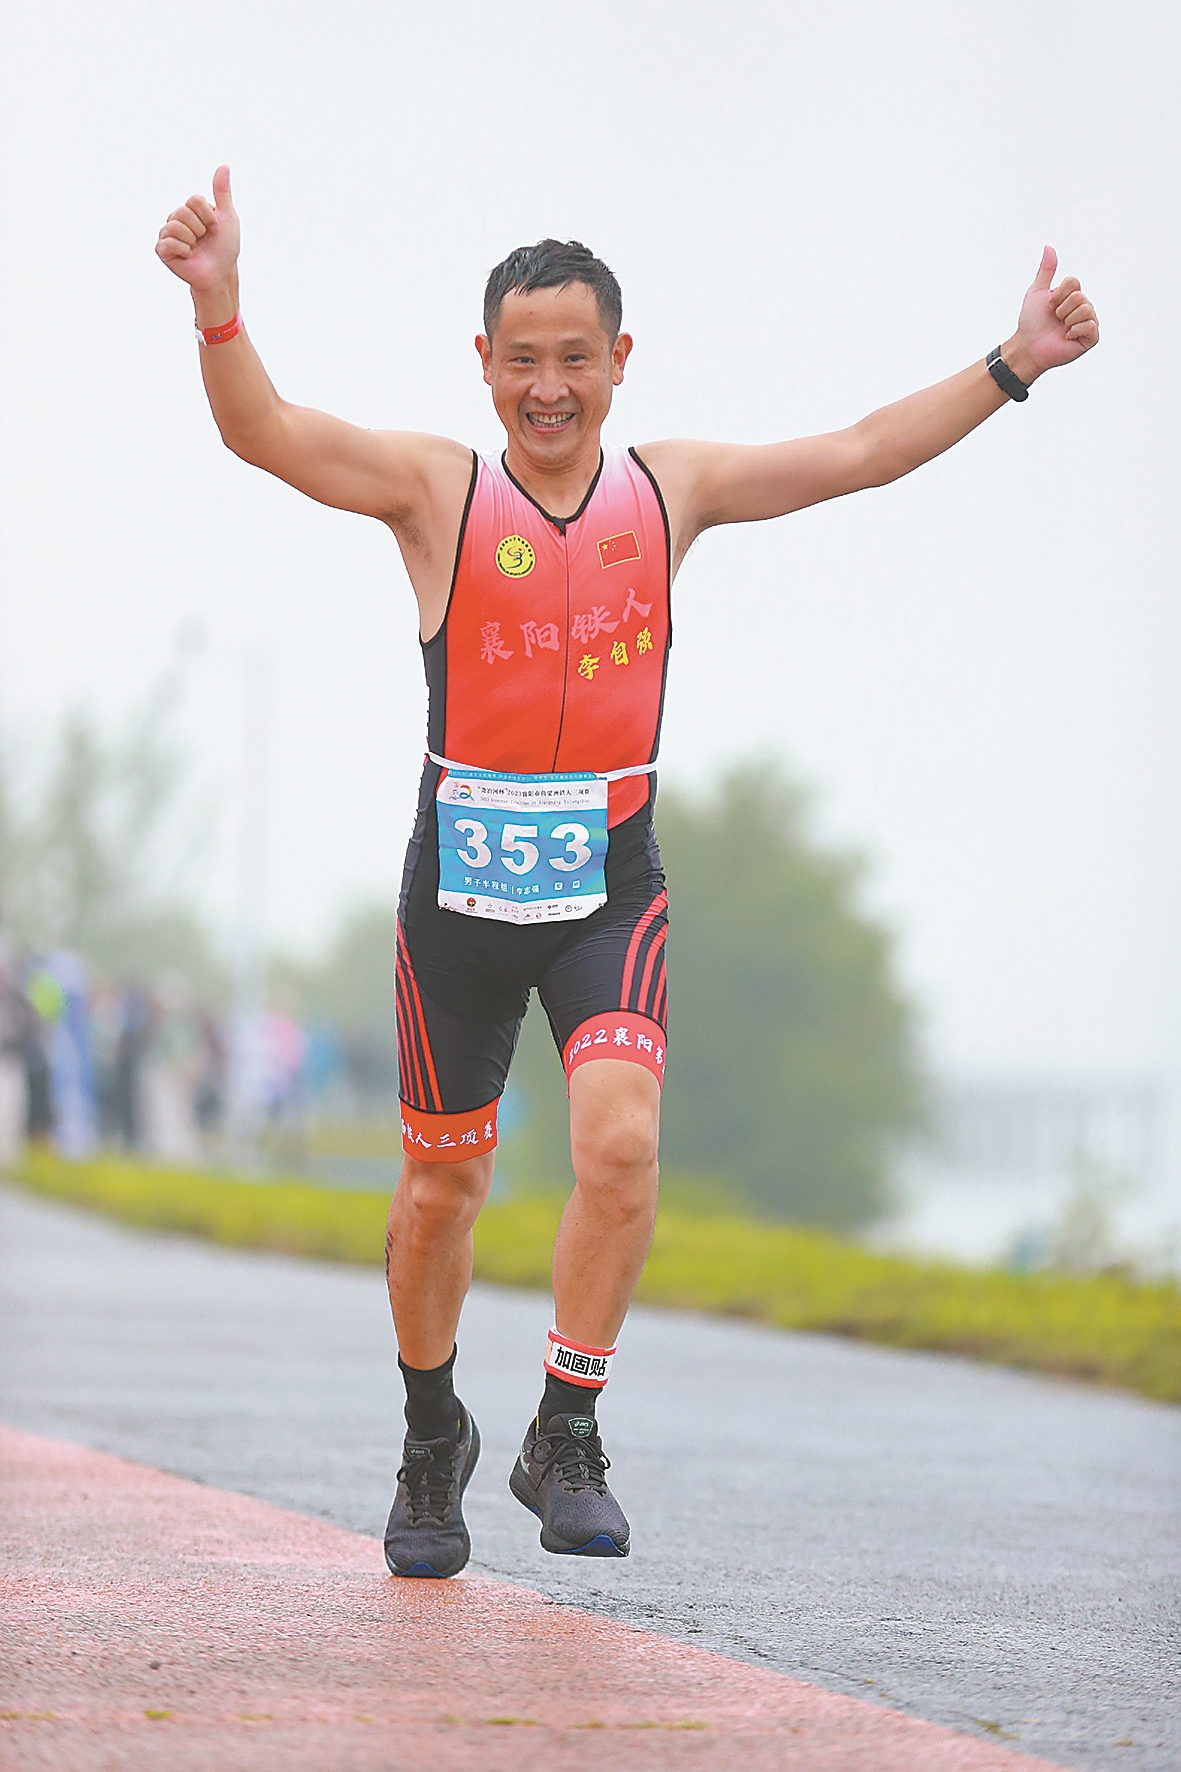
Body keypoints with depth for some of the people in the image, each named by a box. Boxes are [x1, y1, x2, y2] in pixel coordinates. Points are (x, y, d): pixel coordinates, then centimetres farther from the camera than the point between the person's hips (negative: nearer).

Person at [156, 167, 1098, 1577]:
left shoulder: (670, 489, 4)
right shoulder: (436, 489, -5)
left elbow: (864, 453, 11)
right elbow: (262, 433, -19)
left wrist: (1011, 366, 6)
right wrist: (217, 308, -37)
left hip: (611, 883, 1)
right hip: (461, 880, -1)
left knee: (620, 1144, -20)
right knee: (443, 1187, 8)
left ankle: (566, 1437, -5)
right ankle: (433, 1438, 32)